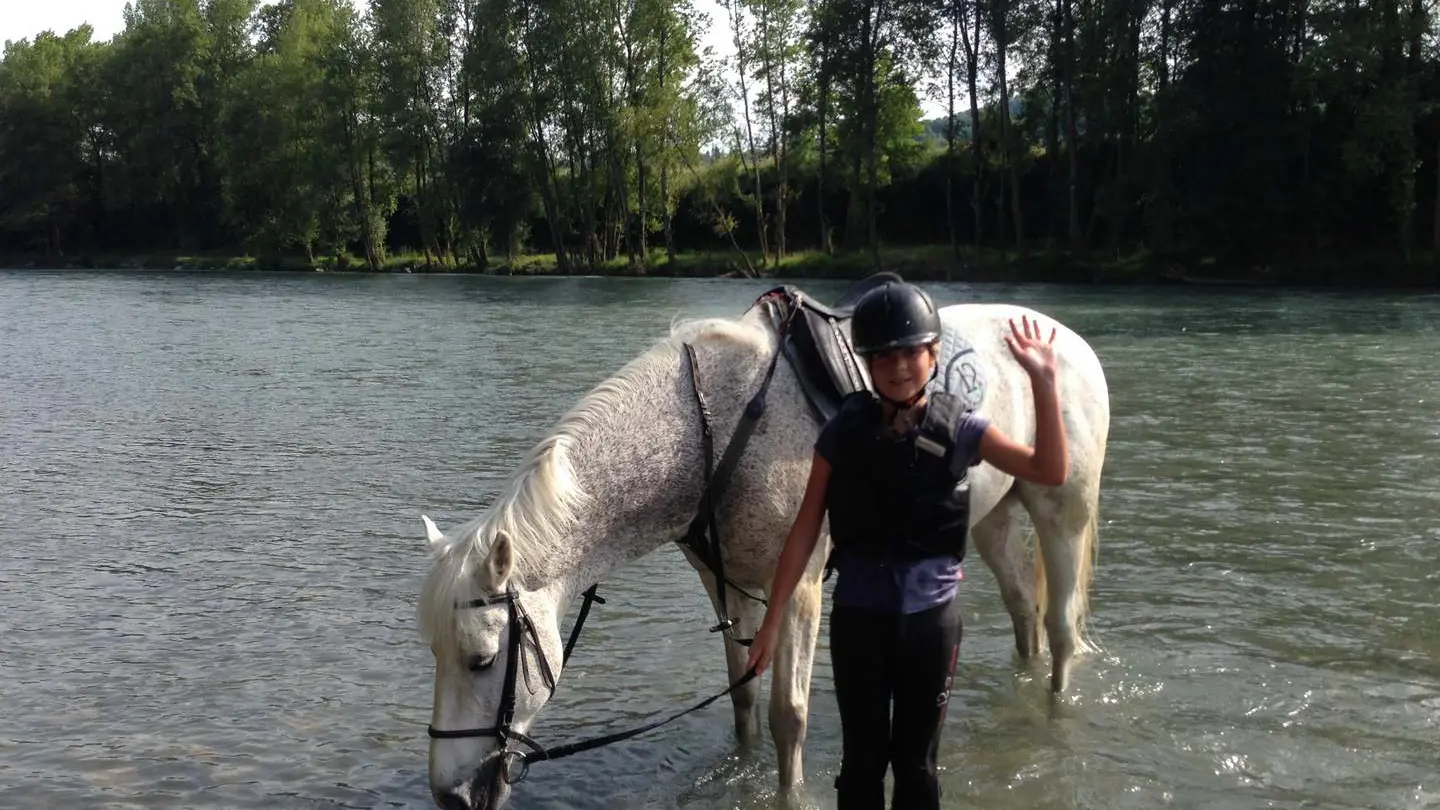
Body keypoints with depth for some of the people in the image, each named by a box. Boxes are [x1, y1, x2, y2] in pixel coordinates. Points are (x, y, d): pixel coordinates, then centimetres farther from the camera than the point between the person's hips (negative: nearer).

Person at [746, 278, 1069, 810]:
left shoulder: (960, 429, -6)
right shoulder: (844, 431, -6)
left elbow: (1051, 473, -16)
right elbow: (806, 530, -4)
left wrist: (1043, 381, -25)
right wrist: (771, 622, -3)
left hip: (930, 616, 0)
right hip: (858, 616, 0)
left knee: (916, 761, 14)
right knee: (862, 760, 12)